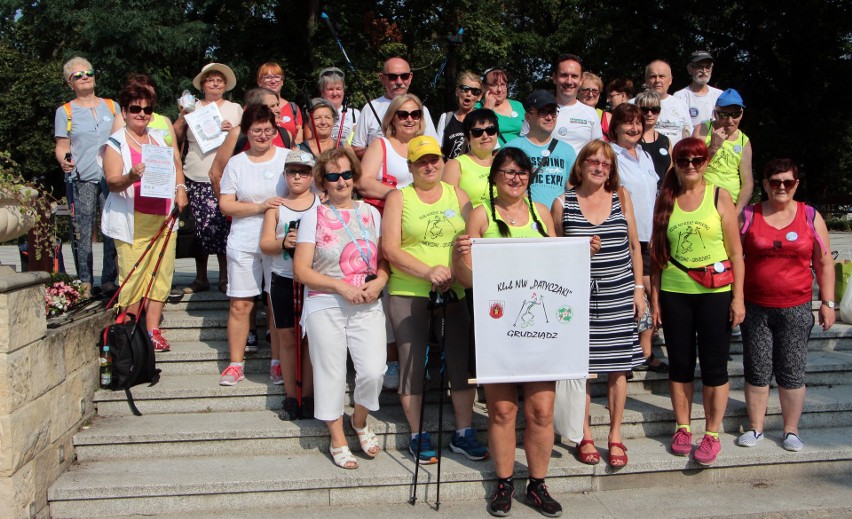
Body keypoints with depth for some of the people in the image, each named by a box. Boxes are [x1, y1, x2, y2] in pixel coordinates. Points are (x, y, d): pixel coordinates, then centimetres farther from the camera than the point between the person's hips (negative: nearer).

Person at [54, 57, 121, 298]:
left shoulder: (112, 106, 17)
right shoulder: (65, 112, 10)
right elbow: (61, 146, 5)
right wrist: (64, 161, -16)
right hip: (81, 179, -1)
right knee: (82, 231, -3)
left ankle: (109, 280, 4)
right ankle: (85, 282, 3)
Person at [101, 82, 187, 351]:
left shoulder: (160, 138, 16)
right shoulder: (116, 143, -1)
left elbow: (176, 164, 28)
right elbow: (112, 182, -12)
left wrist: (180, 188, 10)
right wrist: (131, 177, -33)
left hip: (163, 219, 5)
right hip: (132, 222, -5)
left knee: (161, 274, 3)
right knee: (133, 277, -5)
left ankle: (153, 330, 11)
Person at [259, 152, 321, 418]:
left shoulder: (322, 204, 3)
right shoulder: (276, 206, 8)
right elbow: (265, 244, 2)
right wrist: (283, 242, -16)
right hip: (282, 279, 2)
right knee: (286, 337, 6)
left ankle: (308, 396, 11)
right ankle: (290, 396, 15)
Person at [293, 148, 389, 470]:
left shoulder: (370, 213, 10)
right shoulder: (314, 216, 1)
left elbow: (385, 259, 13)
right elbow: (301, 270, -5)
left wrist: (379, 282, -9)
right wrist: (341, 286, -14)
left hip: (367, 307, 2)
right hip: (325, 307, -2)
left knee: (374, 371, -10)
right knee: (331, 373, 4)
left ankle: (360, 422, 20)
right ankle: (338, 440, 23)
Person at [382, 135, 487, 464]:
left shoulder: (457, 195, 12)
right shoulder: (399, 198, 3)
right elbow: (390, 250, -6)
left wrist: (457, 272, -13)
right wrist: (429, 272, -18)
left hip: (454, 293, 3)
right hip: (408, 293, -2)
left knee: (461, 360, 2)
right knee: (411, 361, 0)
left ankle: (463, 433, 13)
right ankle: (417, 436, 11)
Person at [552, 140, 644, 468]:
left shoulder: (621, 197, 7)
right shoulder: (562, 203, 1)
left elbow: (634, 246, 10)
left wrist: (638, 288, 7)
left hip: (619, 295, 2)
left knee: (618, 367, 4)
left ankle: (615, 436, 18)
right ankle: (585, 437, 17)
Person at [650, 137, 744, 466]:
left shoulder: (720, 197, 0)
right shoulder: (665, 200, 6)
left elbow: (735, 251, -1)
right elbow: (658, 253, 7)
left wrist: (738, 297, -6)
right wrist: (654, 298, 4)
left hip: (715, 293, -2)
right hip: (674, 293, 2)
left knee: (714, 365, 3)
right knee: (680, 363, 10)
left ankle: (712, 434, 16)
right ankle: (682, 428, 25)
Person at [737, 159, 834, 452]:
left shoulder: (811, 217, 3)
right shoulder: (748, 216, 2)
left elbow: (824, 263, 7)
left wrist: (828, 302, 3)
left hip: (795, 310, 0)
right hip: (755, 308, 0)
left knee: (792, 372, 5)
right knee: (756, 370, 6)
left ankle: (791, 430, 20)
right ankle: (755, 427, 19)